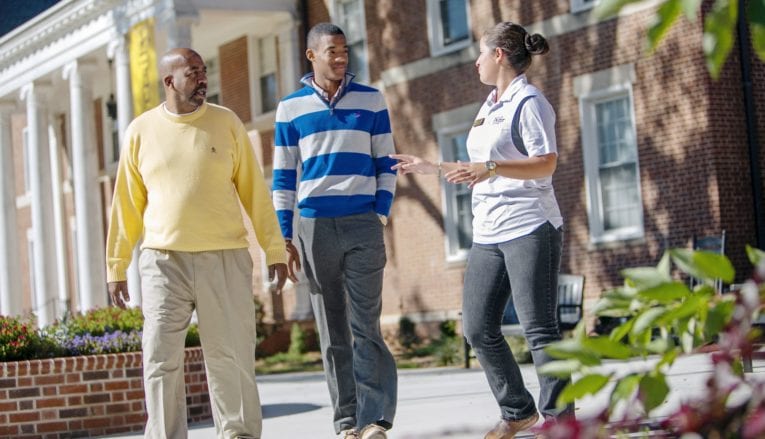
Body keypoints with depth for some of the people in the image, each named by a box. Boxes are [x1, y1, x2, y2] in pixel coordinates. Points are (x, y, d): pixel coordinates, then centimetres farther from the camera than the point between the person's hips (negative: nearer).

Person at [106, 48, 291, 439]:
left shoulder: (226, 123, 5)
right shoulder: (141, 131, 6)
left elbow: (254, 191, 6)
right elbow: (127, 204, 9)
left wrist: (274, 249, 3)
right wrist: (116, 267, 8)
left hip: (225, 259, 0)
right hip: (163, 261, 0)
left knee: (231, 356, 3)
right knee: (161, 359, -2)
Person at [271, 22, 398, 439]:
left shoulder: (371, 101, 7)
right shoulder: (290, 107, 7)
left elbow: (386, 165, 9)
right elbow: (283, 177, 9)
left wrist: (380, 217, -1)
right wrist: (285, 237, 4)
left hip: (363, 225, -1)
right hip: (313, 227, 1)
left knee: (365, 326, -6)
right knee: (332, 330, 4)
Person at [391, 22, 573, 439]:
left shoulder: (528, 101, -7)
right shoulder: (490, 106, 20)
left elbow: (545, 164, -20)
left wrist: (490, 168, -30)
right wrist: (432, 167, 28)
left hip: (530, 229, -9)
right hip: (488, 235, 9)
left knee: (539, 328, -9)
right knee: (478, 329, 6)